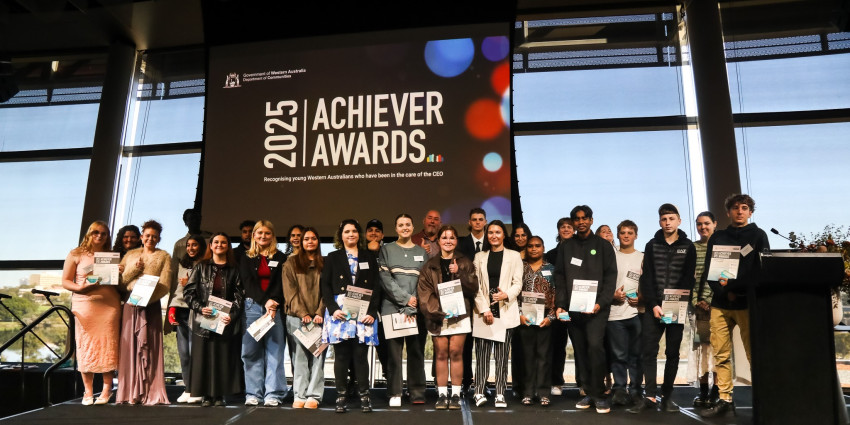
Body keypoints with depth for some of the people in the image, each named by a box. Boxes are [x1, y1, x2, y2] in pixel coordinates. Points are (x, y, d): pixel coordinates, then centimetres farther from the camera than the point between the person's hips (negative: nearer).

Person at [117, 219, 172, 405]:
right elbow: (119, 280, 8)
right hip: (130, 304, 3)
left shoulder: (164, 257, 9)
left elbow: (165, 285, -2)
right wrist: (134, 268, -7)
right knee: (130, 346, 1)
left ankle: (151, 393, -1)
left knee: (149, 348, -4)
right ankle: (130, 392, 7)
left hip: (151, 305, -3)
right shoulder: (130, 255, 17)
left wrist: (146, 298, -15)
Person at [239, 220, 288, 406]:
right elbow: (248, 282, 1)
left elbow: (282, 283, 2)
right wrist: (265, 301, -13)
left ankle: (273, 395, 1)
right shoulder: (247, 258, 12)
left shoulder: (280, 258, 10)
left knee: (274, 350, -3)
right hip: (252, 306, 1)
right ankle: (253, 394, 9)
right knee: (251, 351, 1)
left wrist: (274, 302, -16)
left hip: (275, 306, -1)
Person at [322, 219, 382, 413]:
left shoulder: (369, 257, 13)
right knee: (341, 355, 1)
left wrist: (372, 312, -5)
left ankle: (364, 396, 4)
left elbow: (376, 287, 7)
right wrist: (333, 309, -10)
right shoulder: (332, 258, 12)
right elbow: (325, 286, 5)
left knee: (360, 355, -2)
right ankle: (341, 397, 7)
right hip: (339, 311, 0)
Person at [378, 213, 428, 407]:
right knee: (394, 351, -1)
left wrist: (411, 308, -7)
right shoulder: (387, 250, 10)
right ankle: (395, 394, 7)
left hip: (417, 309, 1)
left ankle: (417, 393, 10)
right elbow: (385, 279, -1)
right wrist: (405, 299, -10)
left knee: (416, 351, 2)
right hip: (393, 307, -1)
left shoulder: (422, 252, 13)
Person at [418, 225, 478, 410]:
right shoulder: (430, 265, 9)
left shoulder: (465, 263, 10)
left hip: (459, 313, 0)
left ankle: (456, 395, 7)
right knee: (441, 354, 2)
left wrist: (459, 273, -12)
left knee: (456, 353, -2)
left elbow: (473, 287, 2)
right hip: (437, 315, 0)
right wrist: (439, 310, -12)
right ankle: (442, 395, 10)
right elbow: (424, 292, 0)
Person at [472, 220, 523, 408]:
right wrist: (484, 309, -6)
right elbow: (476, 286, 5)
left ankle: (500, 394, 5)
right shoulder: (479, 257, 12)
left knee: (502, 355, 0)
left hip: (505, 312, -1)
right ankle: (479, 392, 2)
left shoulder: (514, 256, 8)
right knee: (482, 353, -2)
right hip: (483, 310, 1)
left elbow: (518, 283, 3)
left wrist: (507, 294, -18)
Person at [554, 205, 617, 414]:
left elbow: (610, 277, -1)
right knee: (580, 351, 7)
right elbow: (560, 277, 10)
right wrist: (560, 304, -1)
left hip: (596, 307, -3)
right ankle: (589, 393, 17)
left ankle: (598, 394, -3)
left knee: (595, 346, -16)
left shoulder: (603, 245, 5)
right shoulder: (565, 247, 12)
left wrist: (601, 303, -13)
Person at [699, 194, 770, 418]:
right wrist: (726, 290, -7)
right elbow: (708, 271, 9)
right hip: (720, 303, 3)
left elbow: (762, 270, -2)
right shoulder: (717, 237, 15)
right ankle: (725, 400, 8)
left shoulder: (758, 235, 8)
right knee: (721, 355, 2)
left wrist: (734, 286, -13)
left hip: (748, 302, -2)